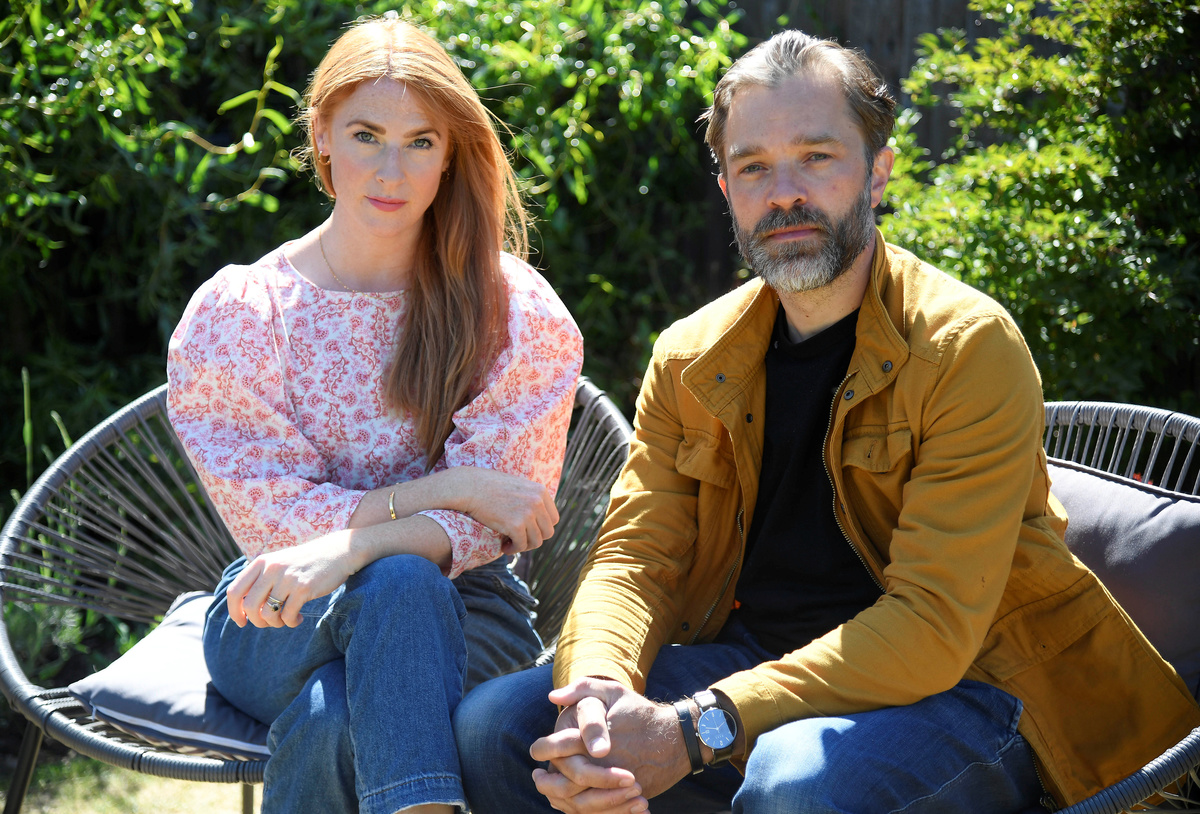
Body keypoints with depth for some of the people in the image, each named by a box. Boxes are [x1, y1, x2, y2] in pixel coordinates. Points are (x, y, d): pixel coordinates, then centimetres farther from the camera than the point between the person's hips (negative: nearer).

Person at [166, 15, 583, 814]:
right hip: (276, 626, 0)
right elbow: (274, 515, -7)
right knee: (398, 581, -36)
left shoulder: (518, 314, -3)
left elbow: (490, 520, -9)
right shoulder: (231, 315, -3)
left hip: (460, 608, 0)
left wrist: (349, 547, -29)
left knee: (330, 721, -36)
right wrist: (445, 489, -18)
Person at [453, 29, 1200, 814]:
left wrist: (694, 731, -31)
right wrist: (598, 689, -24)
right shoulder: (689, 359, 6)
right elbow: (635, 552, 1)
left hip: (953, 686, -5)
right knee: (492, 726, -13)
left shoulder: (971, 347, -13)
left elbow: (935, 620, -21)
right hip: (756, 660, 5)